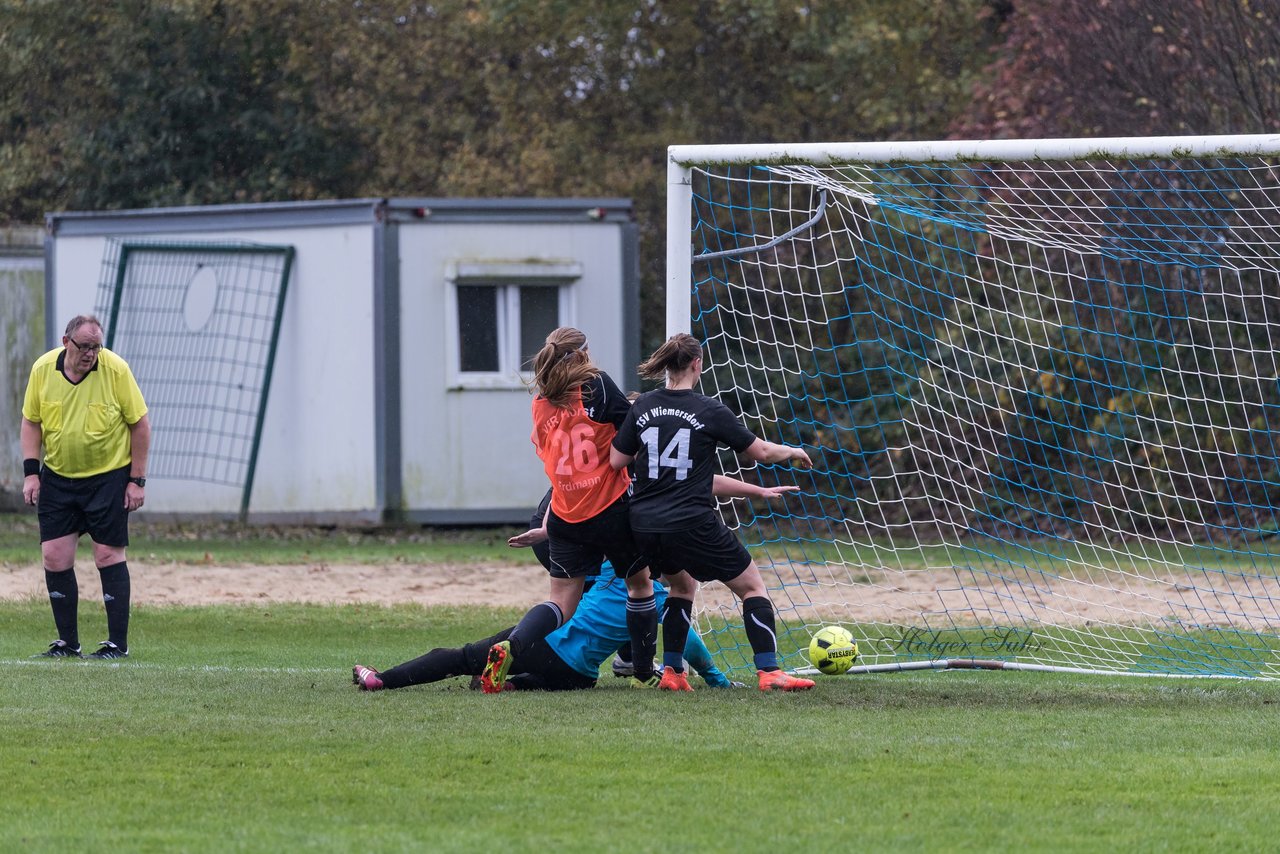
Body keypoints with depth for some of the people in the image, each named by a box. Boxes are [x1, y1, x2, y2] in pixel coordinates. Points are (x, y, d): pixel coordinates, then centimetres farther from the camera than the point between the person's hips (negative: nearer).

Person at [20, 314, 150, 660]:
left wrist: (137, 480, -8)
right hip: (57, 477, 3)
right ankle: (67, 642, 9)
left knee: (109, 555, -5)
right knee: (54, 558, -1)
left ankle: (118, 642, 3)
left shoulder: (116, 369, -13)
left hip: (109, 476, -3)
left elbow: (140, 424, -6)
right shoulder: (42, 369, -5)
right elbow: (31, 421, 7)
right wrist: (31, 471, -2)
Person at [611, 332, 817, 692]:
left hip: (645, 525, 5)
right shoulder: (710, 412, -7)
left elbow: (615, 461, 6)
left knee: (683, 585, 30)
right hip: (692, 524, -5)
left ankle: (671, 671, 21)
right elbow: (760, 451, 1)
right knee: (752, 586, 8)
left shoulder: (642, 406, 4)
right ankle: (769, 672, -4)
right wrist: (793, 452, 21)